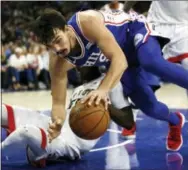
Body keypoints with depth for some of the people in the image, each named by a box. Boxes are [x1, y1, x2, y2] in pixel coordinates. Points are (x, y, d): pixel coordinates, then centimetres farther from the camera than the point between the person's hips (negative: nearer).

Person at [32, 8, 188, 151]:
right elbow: (58, 102, -16)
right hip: (122, 59, 5)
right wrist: (57, 125, -39)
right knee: (149, 106, -1)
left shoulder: (88, 22, -40)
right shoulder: (58, 63, -22)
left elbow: (119, 59, -45)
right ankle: (175, 122, 35)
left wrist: (104, 89, -62)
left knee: (152, 63, -40)